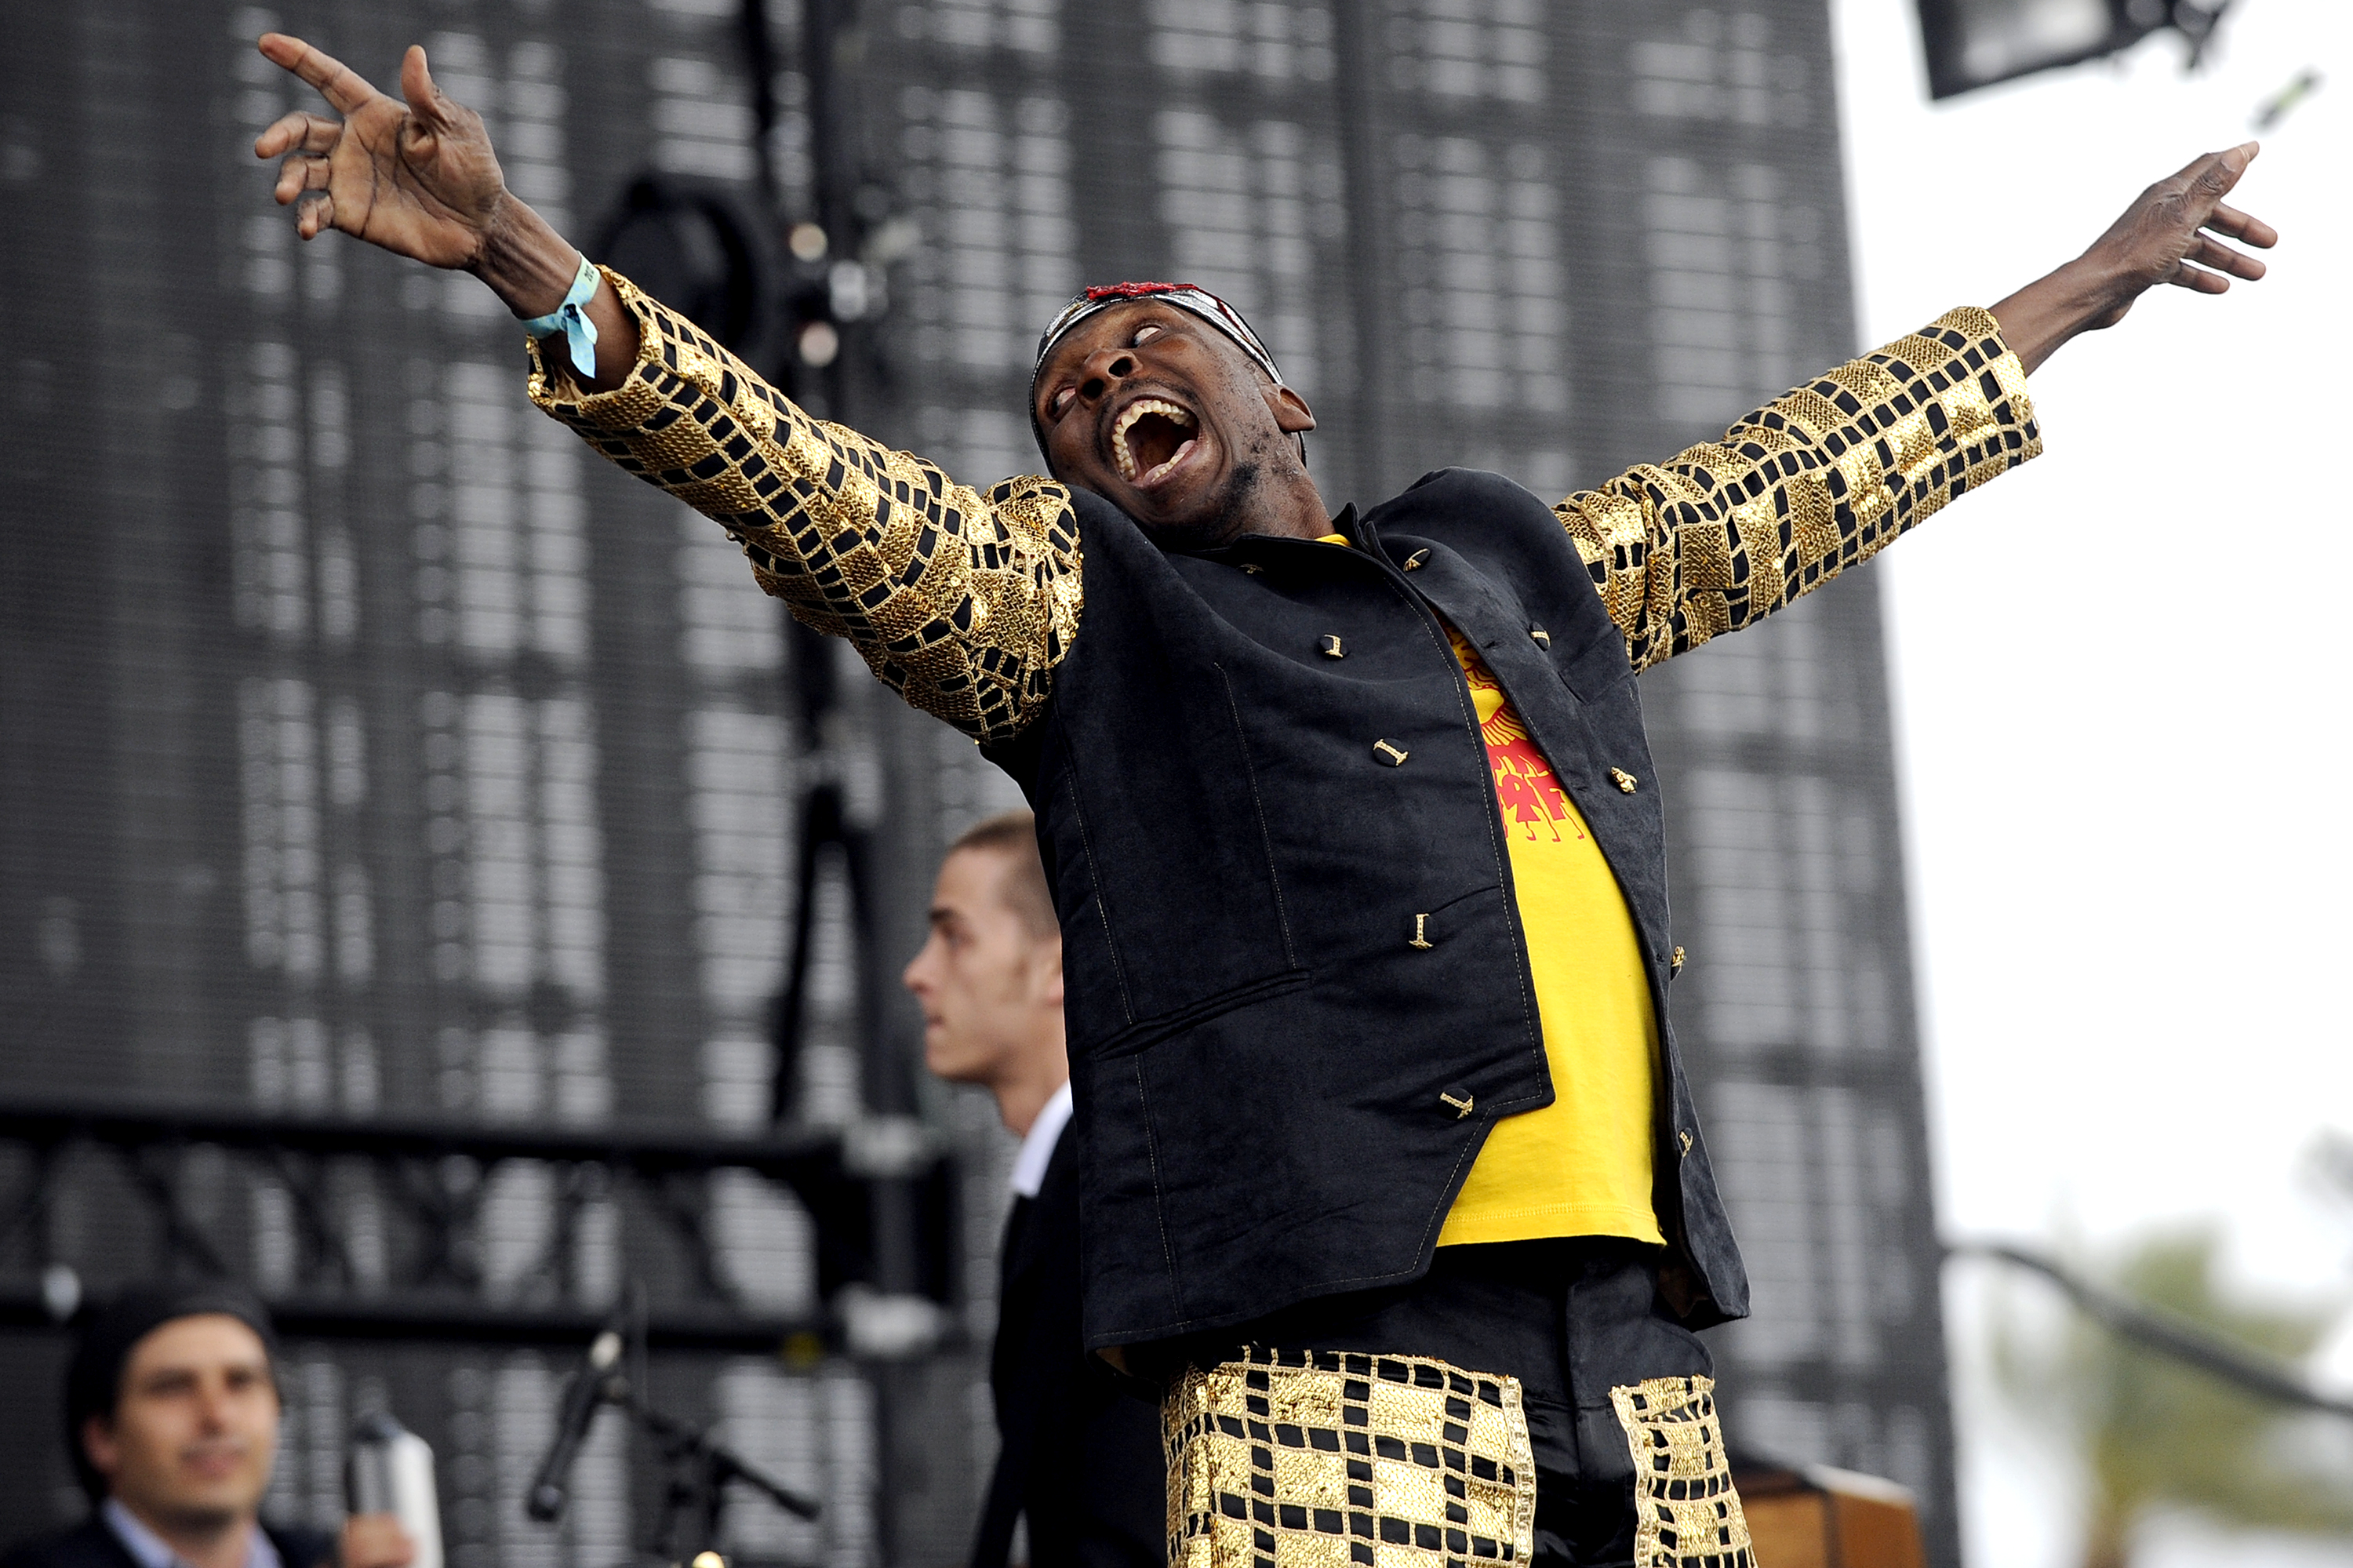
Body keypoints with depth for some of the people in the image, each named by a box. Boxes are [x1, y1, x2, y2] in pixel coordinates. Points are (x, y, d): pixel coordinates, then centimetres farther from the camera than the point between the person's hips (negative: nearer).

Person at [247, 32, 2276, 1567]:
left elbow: (1798, 486, 40)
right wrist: (532, 266, -13)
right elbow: (810, 490, 2)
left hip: (1633, 1360, 5)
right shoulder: (1069, 602, 15)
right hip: (1331, 1362, -4)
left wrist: (2072, 295, 52)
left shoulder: (1519, 564, 28)